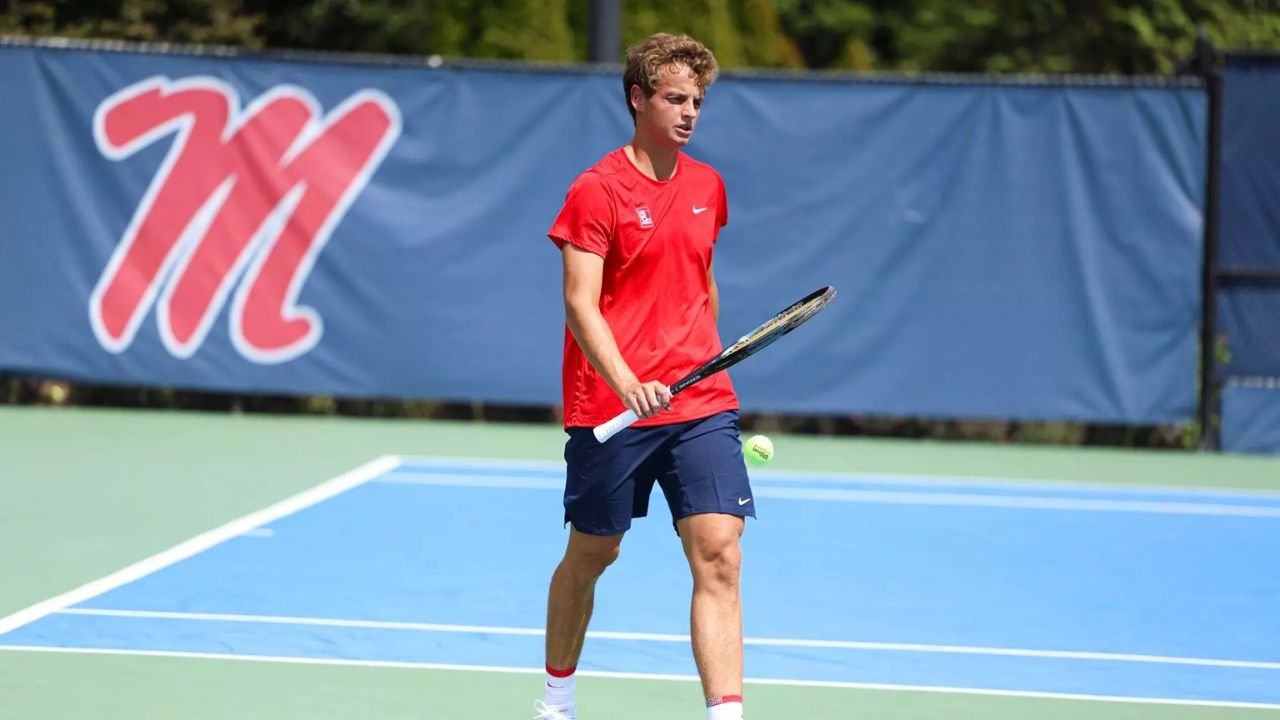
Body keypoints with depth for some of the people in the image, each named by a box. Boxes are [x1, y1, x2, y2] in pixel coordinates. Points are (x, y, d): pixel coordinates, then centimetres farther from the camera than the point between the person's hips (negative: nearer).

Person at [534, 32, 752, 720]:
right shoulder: (597, 190, -7)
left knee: (718, 555, -11)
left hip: (701, 405, 4)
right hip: (609, 407, -4)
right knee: (590, 554, 11)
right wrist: (628, 385, -27)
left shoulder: (707, 186, 10)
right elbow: (580, 304, -14)